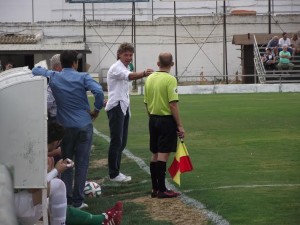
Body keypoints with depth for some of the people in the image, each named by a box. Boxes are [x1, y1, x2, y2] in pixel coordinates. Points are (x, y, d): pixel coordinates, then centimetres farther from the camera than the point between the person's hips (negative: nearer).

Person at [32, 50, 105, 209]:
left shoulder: (53, 77, 2)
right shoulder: (82, 77, -7)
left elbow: (35, 70, 18)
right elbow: (99, 91, -22)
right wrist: (96, 109, -7)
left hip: (65, 126, 2)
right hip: (84, 125, -2)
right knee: (81, 163, 3)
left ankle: (66, 200, 11)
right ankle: (78, 201, 4)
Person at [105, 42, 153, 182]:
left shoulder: (125, 68, 18)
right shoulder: (116, 68, -13)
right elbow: (130, 76, -33)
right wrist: (144, 74, -51)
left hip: (123, 108, 9)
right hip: (116, 108, -9)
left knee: (122, 142, 10)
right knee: (116, 142, -9)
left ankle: (116, 172, 16)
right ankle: (113, 174, -5)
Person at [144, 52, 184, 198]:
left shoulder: (149, 78, 7)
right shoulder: (170, 80, -14)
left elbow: (146, 103, 12)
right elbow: (173, 104, -18)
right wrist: (180, 126, -14)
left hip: (153, 120, 7)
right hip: (167, 120, -7)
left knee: (155, 155, 12)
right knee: (163, 155, -6)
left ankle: (155, 188, 15)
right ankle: (162, 190, -6)